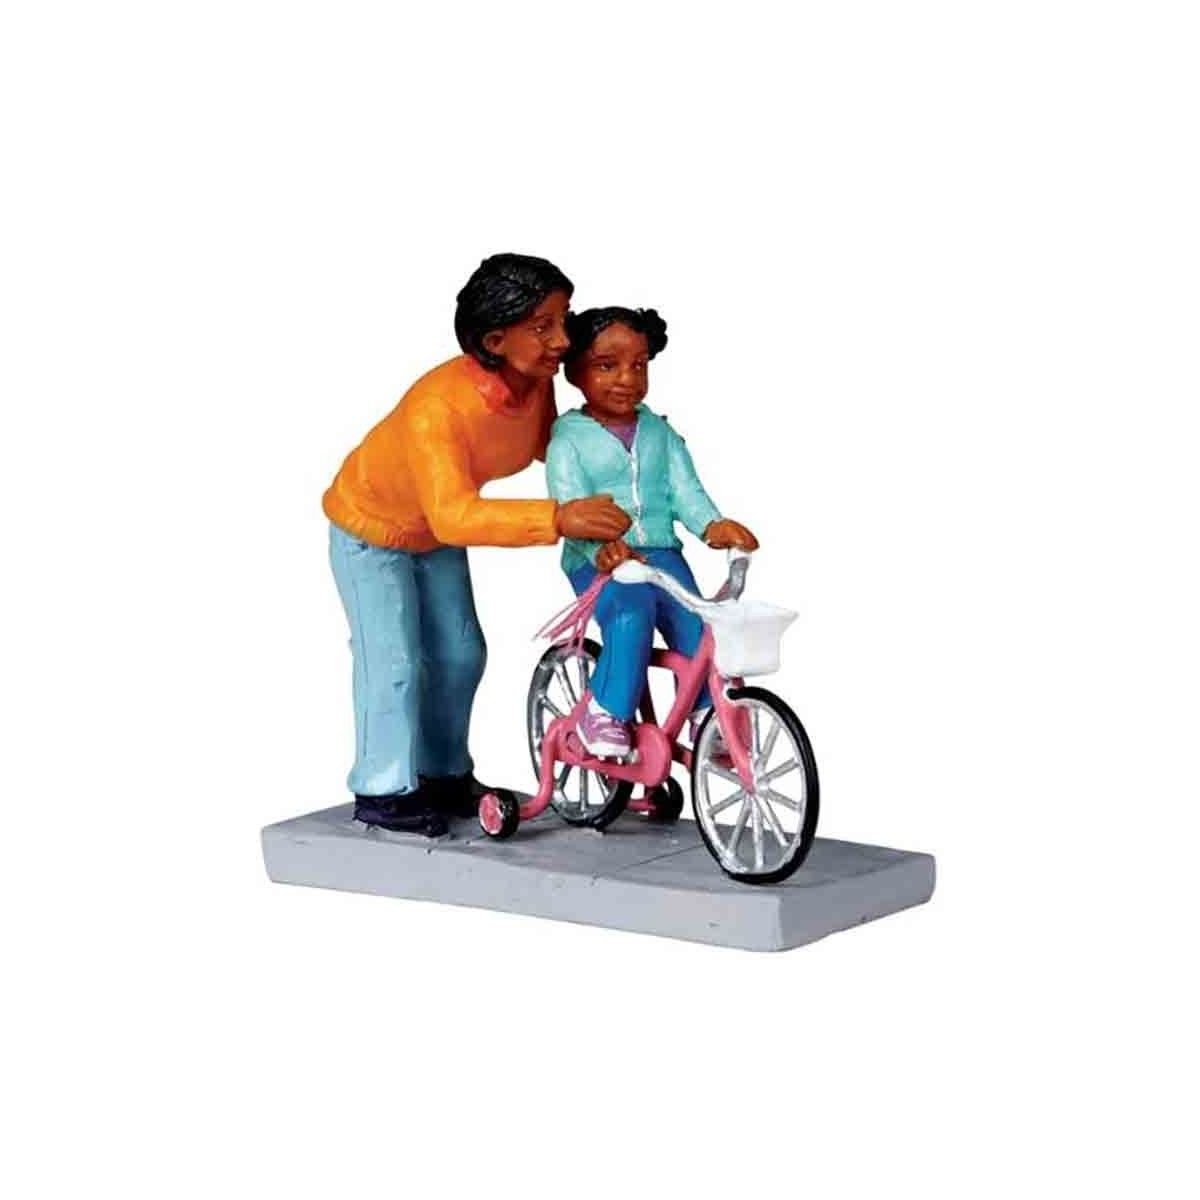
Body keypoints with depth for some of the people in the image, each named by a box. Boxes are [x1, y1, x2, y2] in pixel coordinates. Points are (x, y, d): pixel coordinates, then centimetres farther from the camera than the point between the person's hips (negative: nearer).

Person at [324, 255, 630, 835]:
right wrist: (557, 518, -67)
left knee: (460, 652, 8)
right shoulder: (438, 406, -44)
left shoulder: (535, 383, -21)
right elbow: (453, 516, -56)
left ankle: (444, 774, 24)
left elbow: (542, 445, 3)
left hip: (435, 533, 7)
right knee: (395, 660, -7)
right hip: (370, 527, -7)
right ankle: (383, 791, 7)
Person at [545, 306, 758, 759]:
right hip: (597, 562, -4)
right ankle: (605, 715, -20)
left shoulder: (660, 433, 14)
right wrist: (602, 547, -33)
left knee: (696, 624, -18)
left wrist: (712, 525, -18)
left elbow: (685, 490, 4)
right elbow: (570, 508, -13)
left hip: (661, 554, 4)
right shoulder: (569, 439, -1)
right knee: (631, 614, -32)